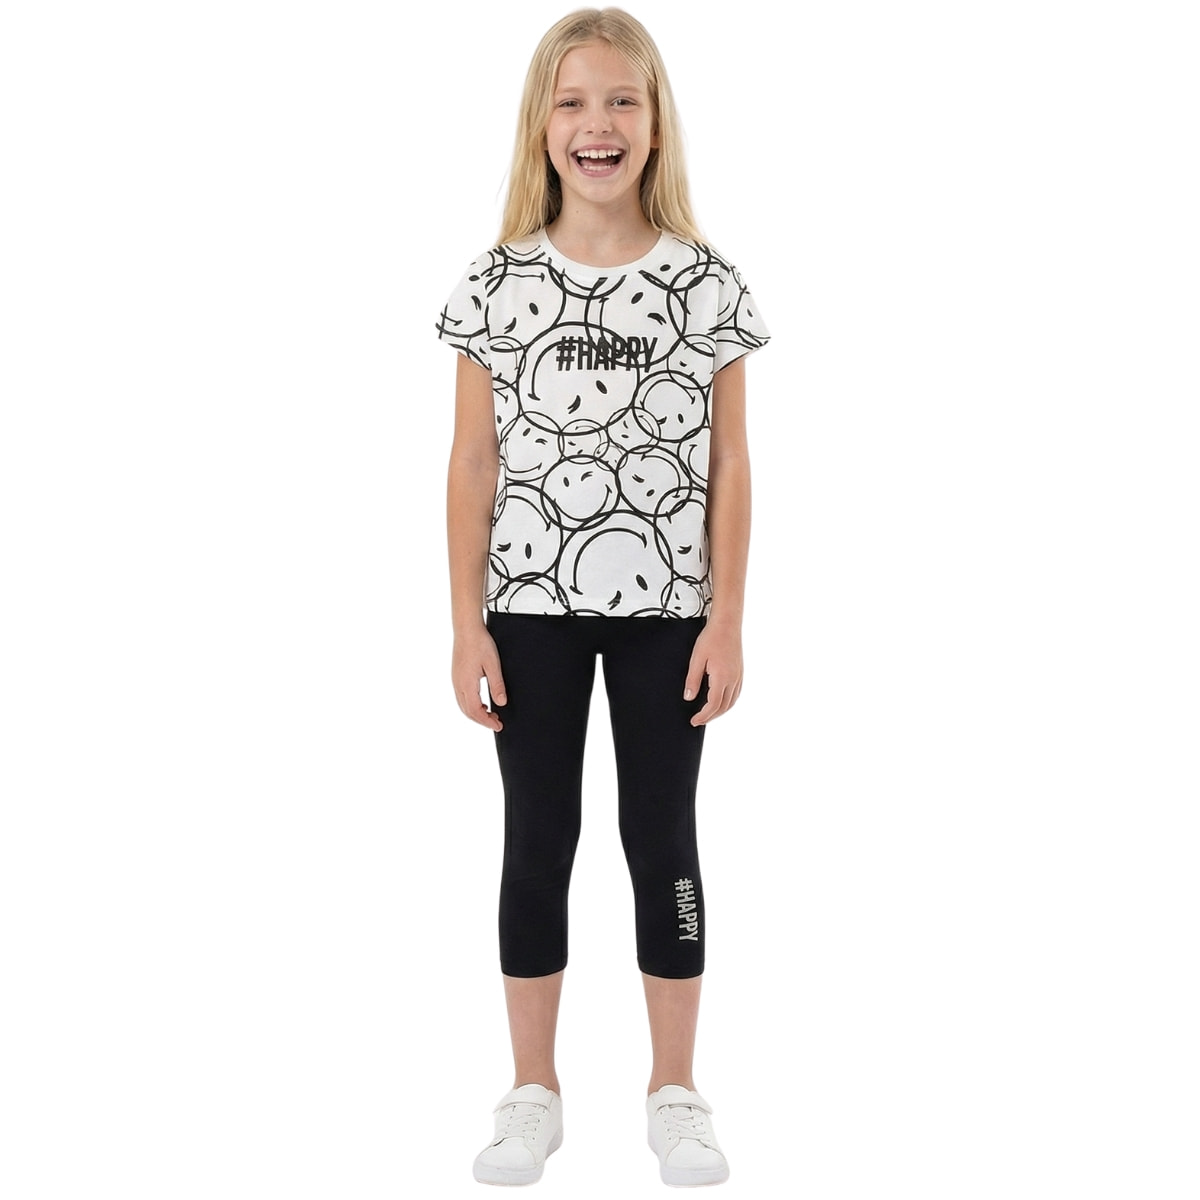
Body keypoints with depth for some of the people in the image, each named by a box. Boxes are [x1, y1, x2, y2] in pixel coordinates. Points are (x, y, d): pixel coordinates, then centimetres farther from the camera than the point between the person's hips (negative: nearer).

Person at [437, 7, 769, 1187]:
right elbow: (474, 461, 0)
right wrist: (467, 623, -3)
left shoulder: (707, 284, -1)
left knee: (662, 837, 8)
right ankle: (533, 1094, 23)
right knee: (538, 840, 9)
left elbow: (728, 464, 0)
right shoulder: (497, 284, -1)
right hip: (532, 606, 1)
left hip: (666, 609, 0)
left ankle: (674, 1093, 23)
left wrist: (727, 619, -3)